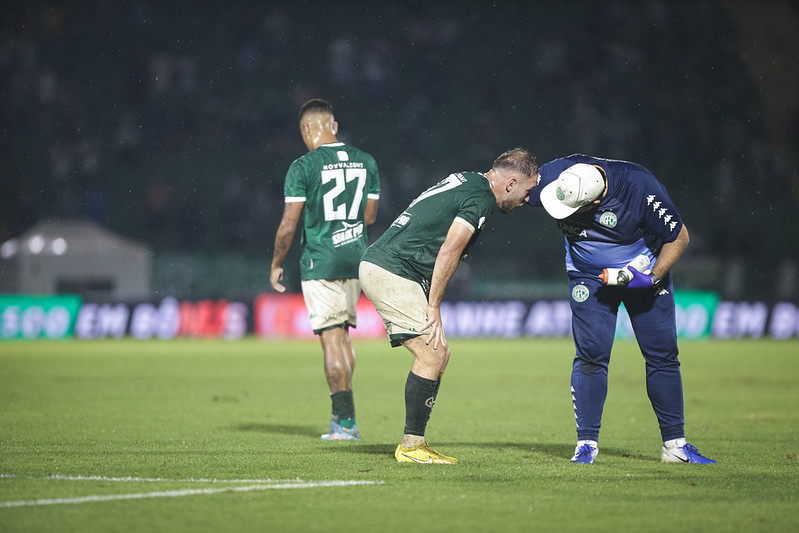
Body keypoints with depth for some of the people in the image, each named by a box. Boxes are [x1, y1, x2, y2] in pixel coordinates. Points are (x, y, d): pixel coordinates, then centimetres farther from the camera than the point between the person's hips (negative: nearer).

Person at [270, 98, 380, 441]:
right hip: (357, 261, 5)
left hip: (320, 263, -5)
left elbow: (288, 225, -10)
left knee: (332, 339, -3)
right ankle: (342, 413, 19)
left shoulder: (303, 167, -11)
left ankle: (346, 422, -5)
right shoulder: (366, 162, 5)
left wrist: (276, 265, 3)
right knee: (343, 335, 17)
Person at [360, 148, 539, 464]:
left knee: (438, 355, 10)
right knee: (432, 354, -10)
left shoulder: (465, 180, 18)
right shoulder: (481, 197, -12)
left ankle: (412, 444, 11)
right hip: (392, 273, -10)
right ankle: (411, 446, -7)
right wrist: (433, 309, -13)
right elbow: (448, 252, -18)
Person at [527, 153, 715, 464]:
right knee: (591, 354, -11)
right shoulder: (554, 176, -27)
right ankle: (587, 443, -3)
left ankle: (675, 444, 5)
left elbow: (679, 237, -19)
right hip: (589, 276, 1)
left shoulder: (640, 188, -33)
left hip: (643, 272, -1)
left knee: (662, 354, -2)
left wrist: (651, 278, -26)